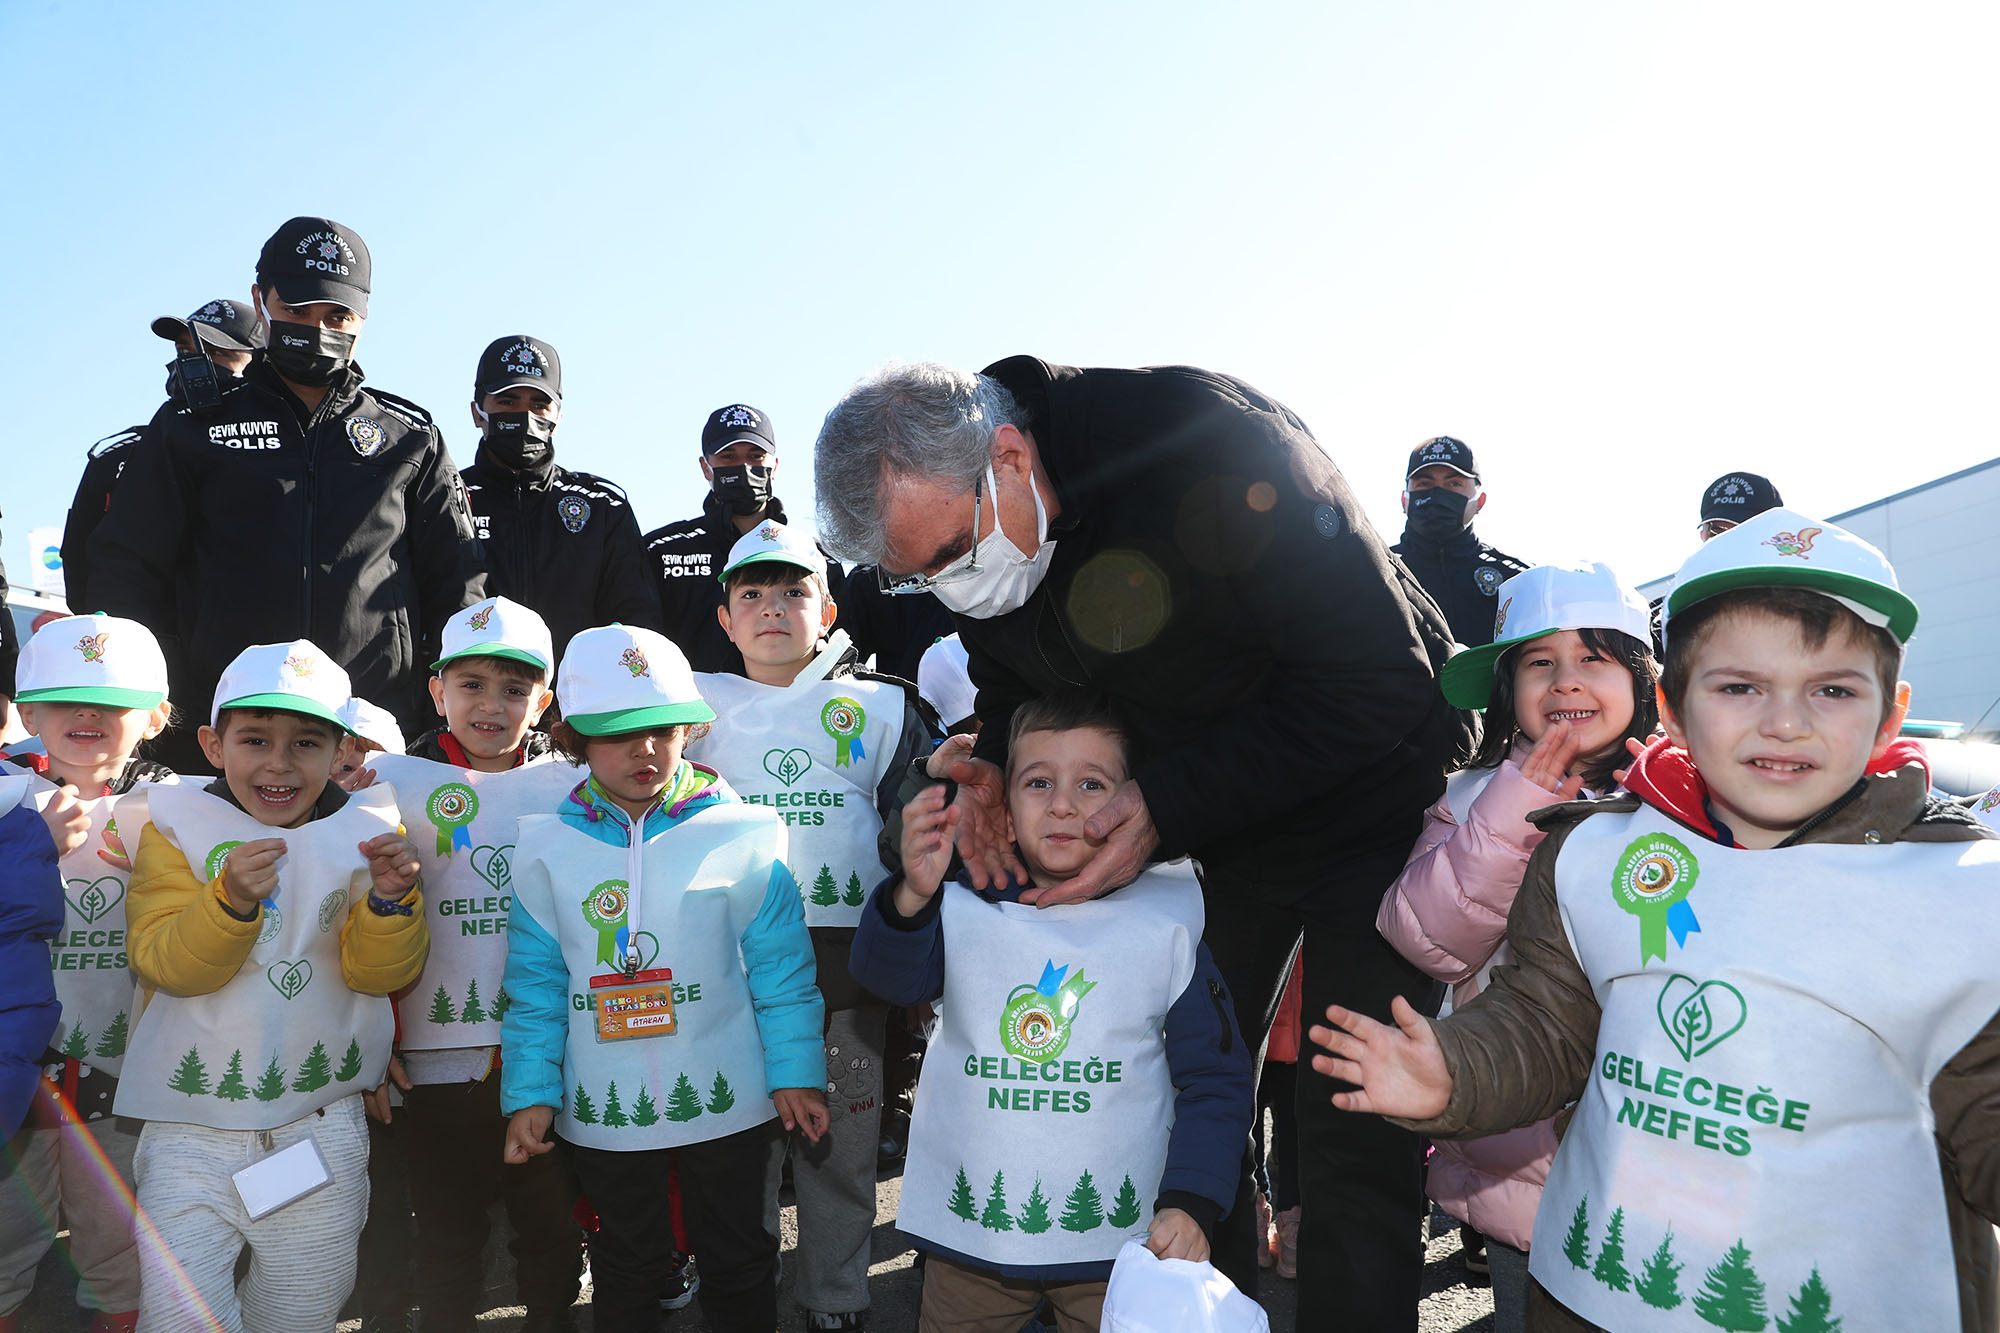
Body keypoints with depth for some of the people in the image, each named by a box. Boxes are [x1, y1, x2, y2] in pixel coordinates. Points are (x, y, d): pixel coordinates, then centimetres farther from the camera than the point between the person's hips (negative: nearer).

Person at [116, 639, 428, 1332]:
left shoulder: (365, 831, -2)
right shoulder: (177, 824, -4)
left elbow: (382, 974, -5)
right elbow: (161, 962, -13)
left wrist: (390, 900, -24)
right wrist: (231, 899, -31)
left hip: (321, 1128, 1)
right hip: (193, 1128, -1)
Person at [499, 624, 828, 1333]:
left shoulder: (740, 836, -10)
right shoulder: (548, 849, -4)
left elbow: (780, 968, -6)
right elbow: (536, 983, 1)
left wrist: (795, 1071, -7)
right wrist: (530, 1090, -2)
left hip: (730, 1102, -1)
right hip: (604, 1111, 2)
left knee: (740, 1259, 16)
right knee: (626, 1263, 22)